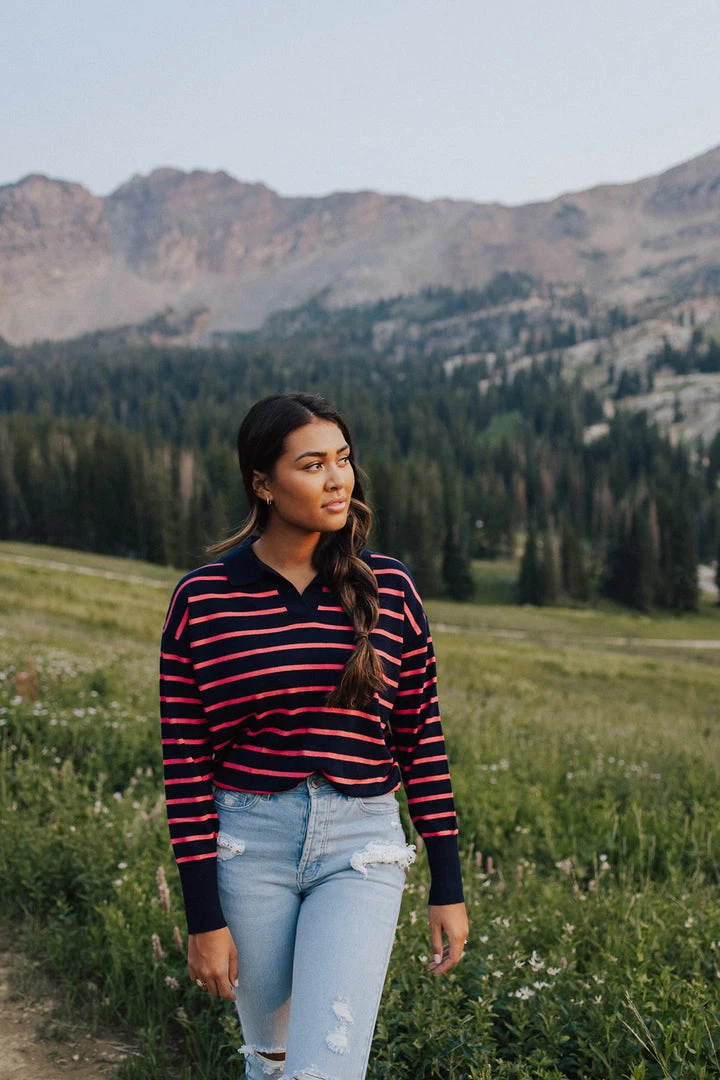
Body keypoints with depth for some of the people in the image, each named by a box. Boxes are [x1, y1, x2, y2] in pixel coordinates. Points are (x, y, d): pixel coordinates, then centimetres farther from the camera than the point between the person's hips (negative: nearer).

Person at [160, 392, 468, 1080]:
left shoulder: (388, 589, -1)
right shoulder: (202, 600, -5)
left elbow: (421, 736, 4)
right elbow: (185, 761, -4)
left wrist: (447, 890, 4)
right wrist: (203, 920, -4)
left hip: (361, 849, 0)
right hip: (247, 848, 0)